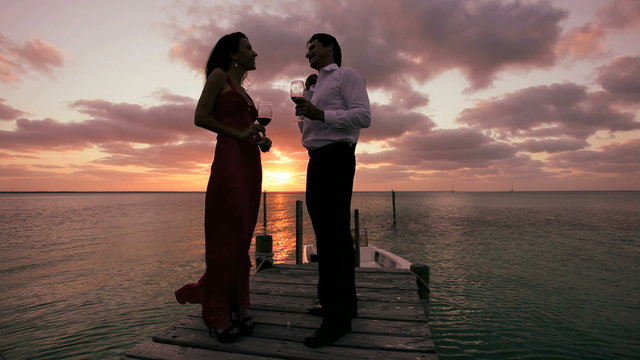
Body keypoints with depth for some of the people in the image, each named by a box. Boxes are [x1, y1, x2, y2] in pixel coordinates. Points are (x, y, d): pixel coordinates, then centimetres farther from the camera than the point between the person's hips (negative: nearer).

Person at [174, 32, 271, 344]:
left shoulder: (243, 90, 26)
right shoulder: (219, 75, 4)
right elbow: (200, 117, -5)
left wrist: (261, 140, 7)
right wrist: (239, 134, -10)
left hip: (250, 162, 8)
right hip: (229, 160, -8)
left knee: (242, 238, 7)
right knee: (227, 238, -6)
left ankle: (237, 306, 16)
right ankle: (217, 314, 6)